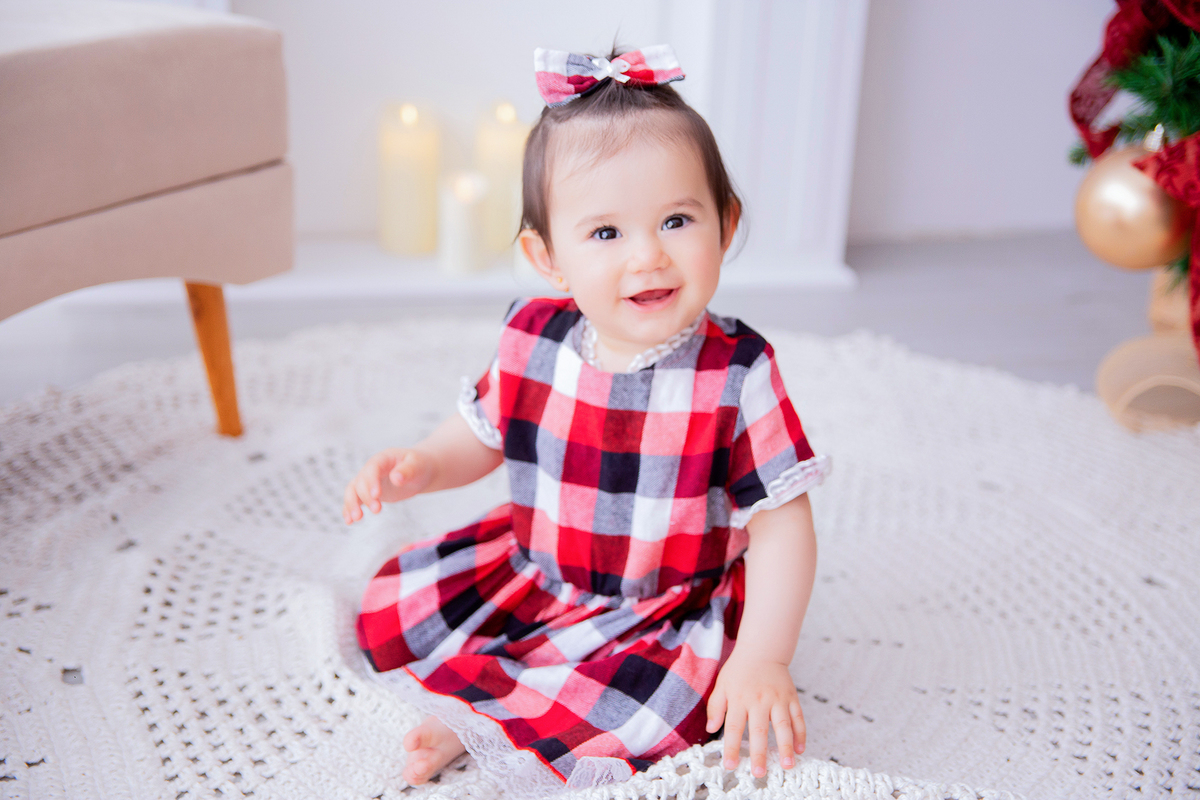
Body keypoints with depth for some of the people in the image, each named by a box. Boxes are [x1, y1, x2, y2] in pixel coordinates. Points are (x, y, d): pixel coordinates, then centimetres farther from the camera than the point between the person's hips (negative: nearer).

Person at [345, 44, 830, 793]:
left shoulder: (737, 375, -21)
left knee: (617, 727, -28)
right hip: (531, 573, 4)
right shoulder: (531, 344, -10)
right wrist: (416, 466, -13)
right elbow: (483, 436, 9)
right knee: (390, 609, 0)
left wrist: (762, 659, -26)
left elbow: (782, 523, -17)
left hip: (666, 612, -4)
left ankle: (477, 717, -2)